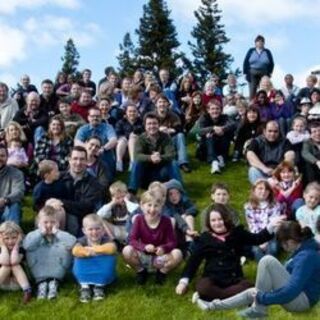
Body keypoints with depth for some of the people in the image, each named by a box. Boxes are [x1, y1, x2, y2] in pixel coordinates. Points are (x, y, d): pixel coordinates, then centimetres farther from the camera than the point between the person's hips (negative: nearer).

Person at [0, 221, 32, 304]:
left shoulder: (20, 250, -7)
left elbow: (14, 261, -27)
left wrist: (16, 246, -16)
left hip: (17, 284, 1)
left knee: (15, 265, -25)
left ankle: (27, 290, -32)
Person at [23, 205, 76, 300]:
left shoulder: (61, 234, 2)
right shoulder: (35, 234, 2)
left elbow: (72, 242, -20)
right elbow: (26, 245, -20)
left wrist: (57, 232, -17)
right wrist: (41, 233, -19)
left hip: (57, 272, 0)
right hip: (40, 271, 0)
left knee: (64, 248, -23)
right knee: (30, 252, -21)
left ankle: (54, 282, -15)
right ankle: (41, 282, -15)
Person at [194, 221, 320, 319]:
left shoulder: (306, 257, -24)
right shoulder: (303, 250, 7)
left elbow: (292, 290, -31)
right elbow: (293, 278, 19)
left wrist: (262, 297, -21)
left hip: (301, 301, -10)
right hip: (297, 296, 10)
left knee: (268, 261, -22)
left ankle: (258, 309, -11)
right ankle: (213, 306, 16)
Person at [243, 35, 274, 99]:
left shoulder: (267, 52, 7)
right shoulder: (251, 51, 6)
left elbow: (271, 64, 9)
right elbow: (245, 62, 5)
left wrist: (269, 73, 0)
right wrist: (246, 73, -2)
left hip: (264, 74, 0)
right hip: (252, 74, 0)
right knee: (252, 91, -4)